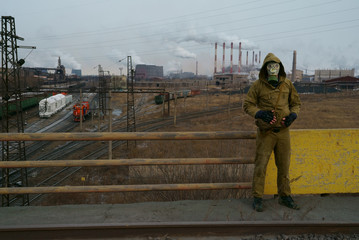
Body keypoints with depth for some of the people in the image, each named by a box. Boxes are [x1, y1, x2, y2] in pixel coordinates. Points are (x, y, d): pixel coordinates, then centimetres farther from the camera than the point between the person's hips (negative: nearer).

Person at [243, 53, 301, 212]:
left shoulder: (287, 84, 4)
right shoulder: (258, 85, -6)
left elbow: (296, 103, 13)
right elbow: (247, 105, -3)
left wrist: (293, 115, -8)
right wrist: (259, 113, -21)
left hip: (283, 131, 3)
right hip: (265, 132, -3)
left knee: (284, 166, 13)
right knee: (260, 166, 1)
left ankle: (285, 197, 29)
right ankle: (257, 198, 15)